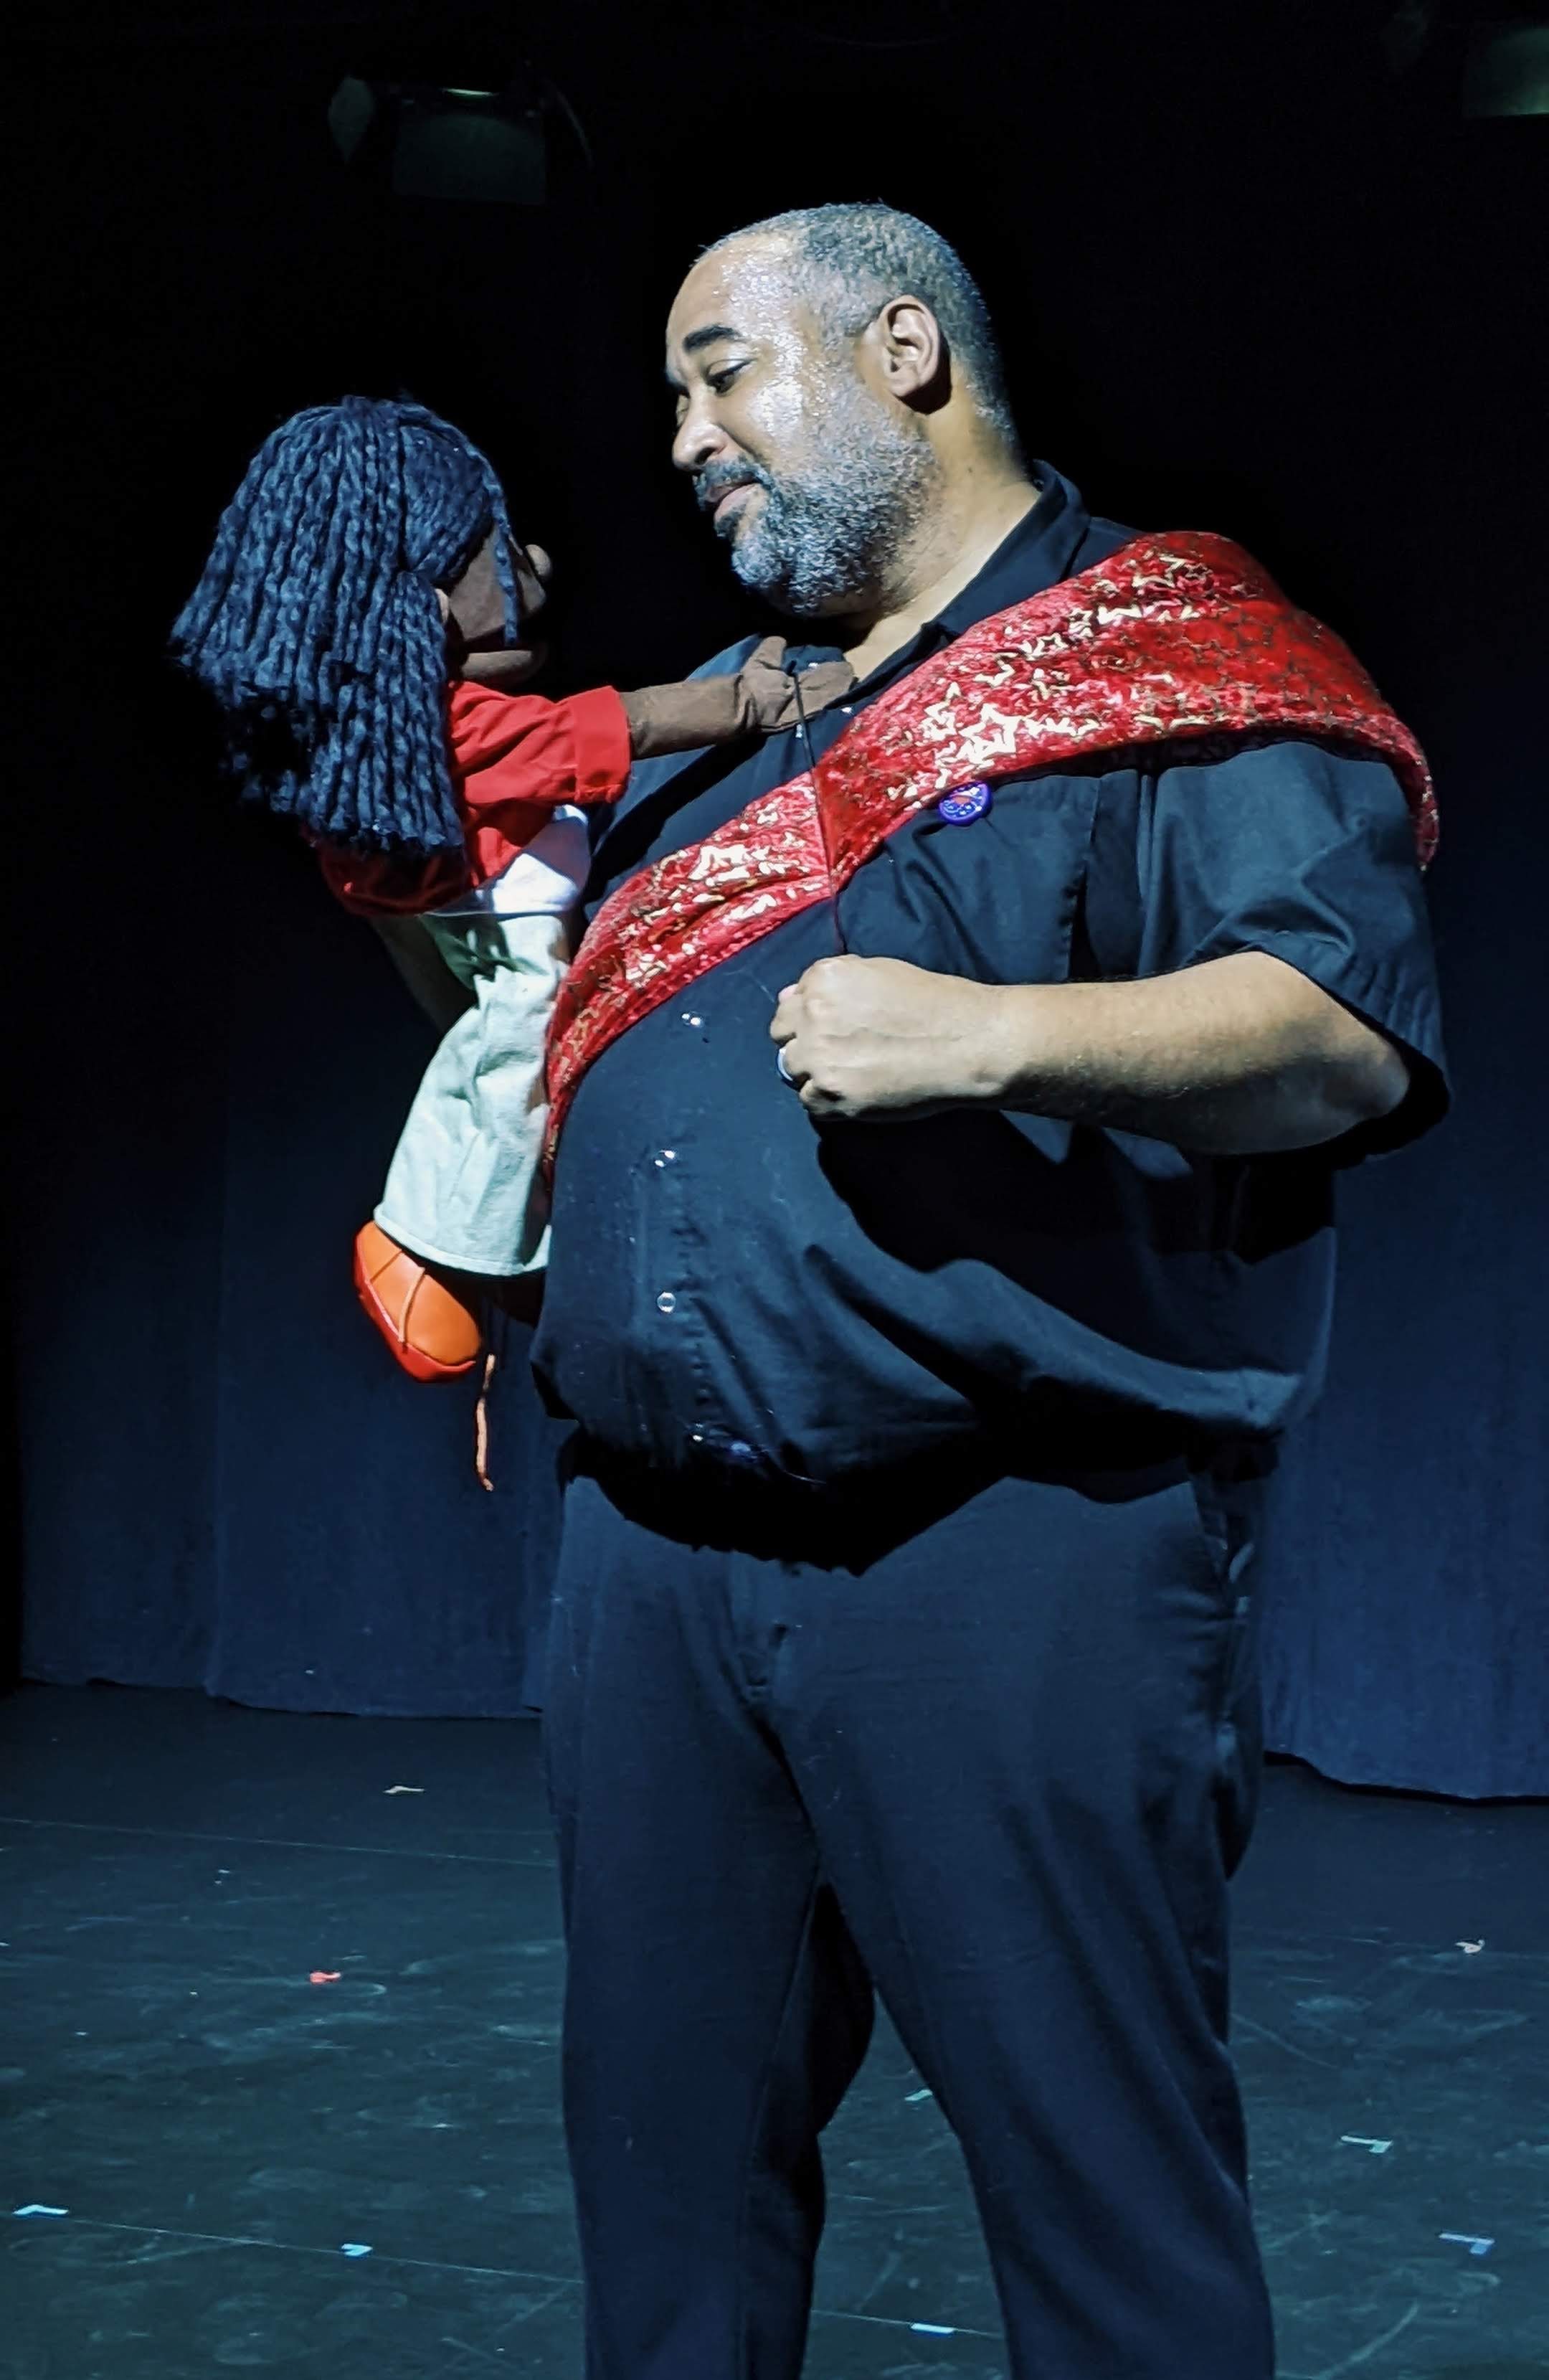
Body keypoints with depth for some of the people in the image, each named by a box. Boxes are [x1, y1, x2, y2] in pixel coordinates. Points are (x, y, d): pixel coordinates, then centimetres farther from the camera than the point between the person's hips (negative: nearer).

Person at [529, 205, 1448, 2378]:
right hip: (655, 1544, 7)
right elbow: (570, 1037, 36)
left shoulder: (1179, 669, -2)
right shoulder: (710, 728, 22)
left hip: (1017, 1547, -7)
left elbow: (1345, 1032, -15)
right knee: (667, 2166, 13)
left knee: (1100, 2179, -2)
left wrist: (991, 1038, -25)